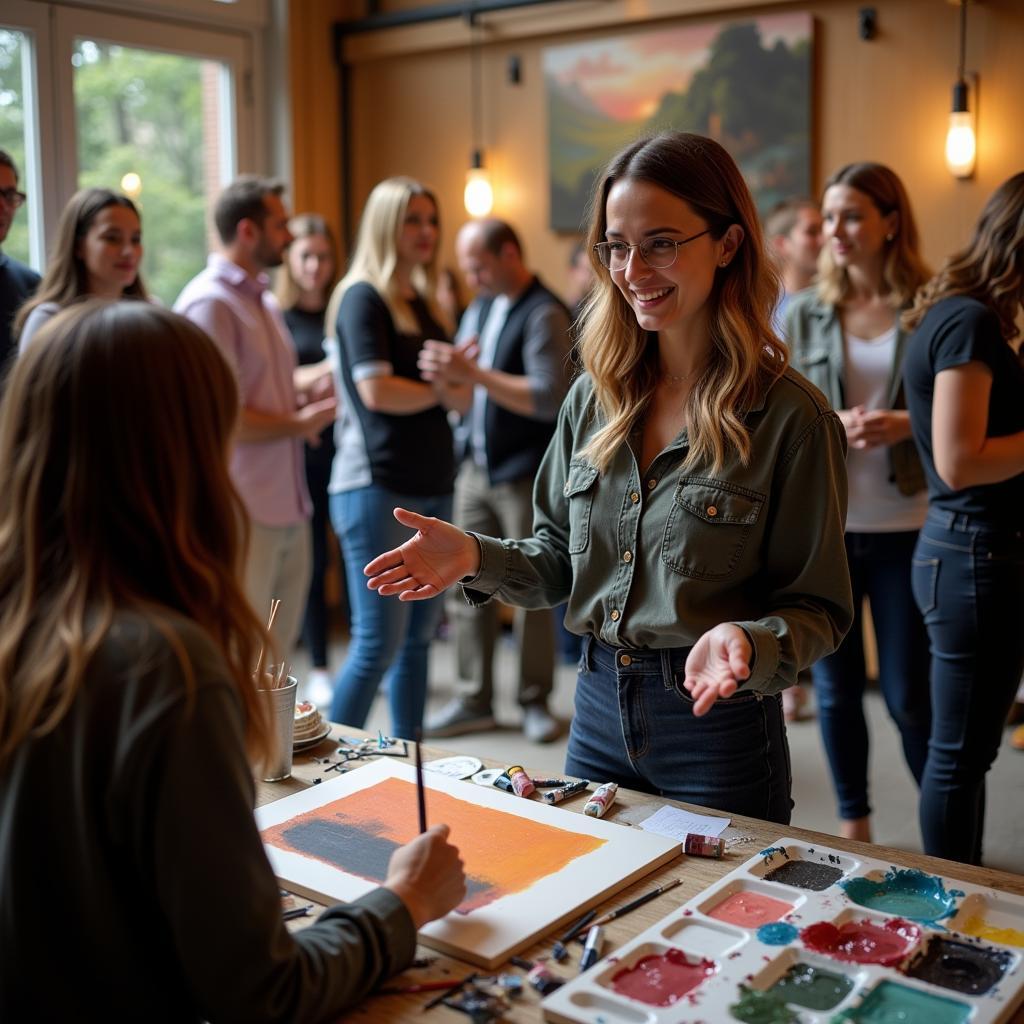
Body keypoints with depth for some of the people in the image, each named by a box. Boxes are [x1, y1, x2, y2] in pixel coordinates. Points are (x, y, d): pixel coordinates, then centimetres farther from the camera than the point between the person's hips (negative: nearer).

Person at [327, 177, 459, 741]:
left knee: (418, 635, 12)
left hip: (432, 484, 8)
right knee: (378, 644, -6)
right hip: (379, 487, -8)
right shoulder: (363, 297, -6)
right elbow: (375, 391, -17)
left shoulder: (423, 303, 17)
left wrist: (456, 380, -8)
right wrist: (440, 390, -2)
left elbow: (457, 397, 15)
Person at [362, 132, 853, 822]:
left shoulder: (791, 416, -13)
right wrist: (476, 557, -9)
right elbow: (559, 565, 9)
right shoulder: (595, 397, 2)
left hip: (718, 723, -4)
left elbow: (818, 607, -10)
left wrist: (747, 644, -29)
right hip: (598, 713, 5)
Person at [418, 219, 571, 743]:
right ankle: (474, 700, 18)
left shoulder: (545, 313, -11)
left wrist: (472, 373, -23)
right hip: (475, 466, 7)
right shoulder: (479, 309, 14)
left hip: (525, 473, -7)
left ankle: (535, 701, 17)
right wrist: (445, 372, -4)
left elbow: (548, 399, -21)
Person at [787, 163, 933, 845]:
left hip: (906, 530, -2)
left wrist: (908, 425, -17)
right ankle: (854, 823, 30)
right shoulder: (803, 313, 5)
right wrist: (831, 425, -15)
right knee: (836, 688, 11)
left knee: (911, 696, 2)